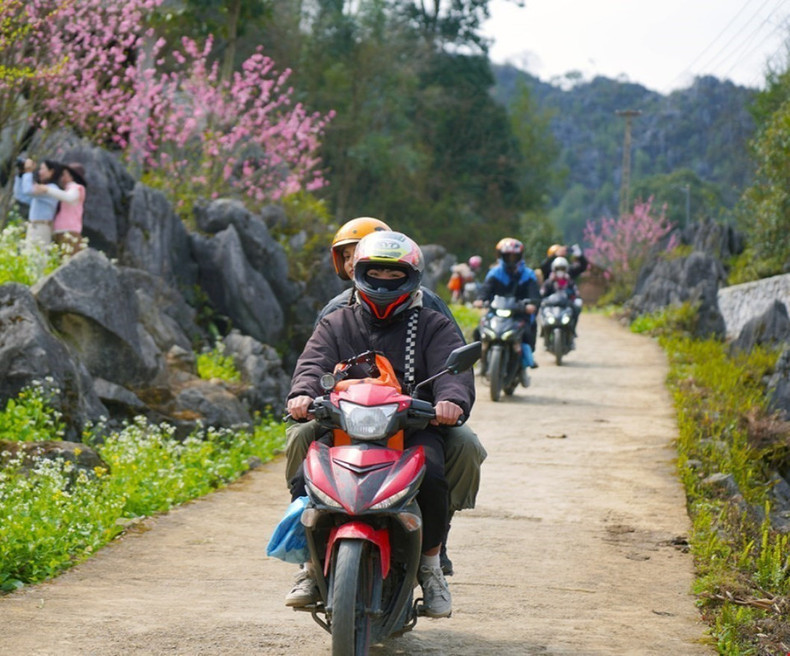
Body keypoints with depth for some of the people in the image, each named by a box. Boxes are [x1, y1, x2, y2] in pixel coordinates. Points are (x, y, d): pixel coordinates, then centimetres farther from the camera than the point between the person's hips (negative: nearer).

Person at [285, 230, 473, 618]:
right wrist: (302, 393, -23)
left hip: (413, 429, -2)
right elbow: (313, 363, 2)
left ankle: (430, 562, -10)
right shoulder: (335, 325, 19)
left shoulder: (434, 327, 14)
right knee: (304, 478, -25)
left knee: (431, 476, -33)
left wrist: (451, 399, -29)